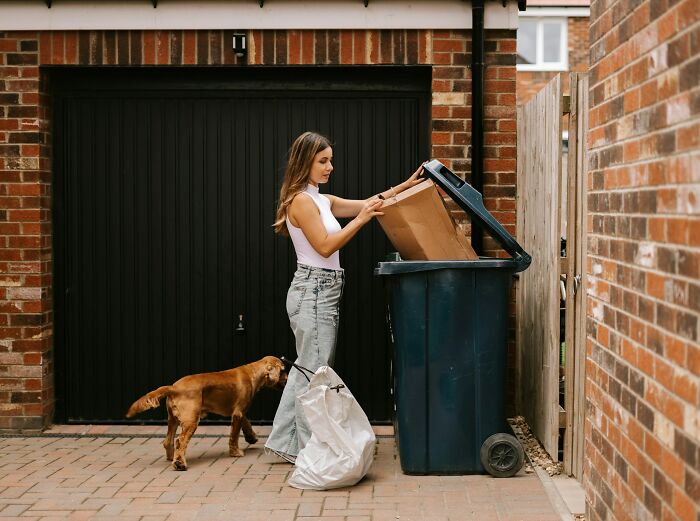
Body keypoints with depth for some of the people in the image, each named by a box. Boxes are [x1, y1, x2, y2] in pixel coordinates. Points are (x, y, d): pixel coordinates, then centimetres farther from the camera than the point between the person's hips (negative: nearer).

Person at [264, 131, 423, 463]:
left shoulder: (321, 200, 16)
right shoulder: (301, 201, -12)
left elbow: (367, 203, 19)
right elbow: (325, 246, -16)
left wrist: (405, 186, 12)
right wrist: (361, 219, -18)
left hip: (320, 293, 10)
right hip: (314, 290, -10)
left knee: (305, 370, 13)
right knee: (315, 373, -5)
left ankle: (284, 443, 20)